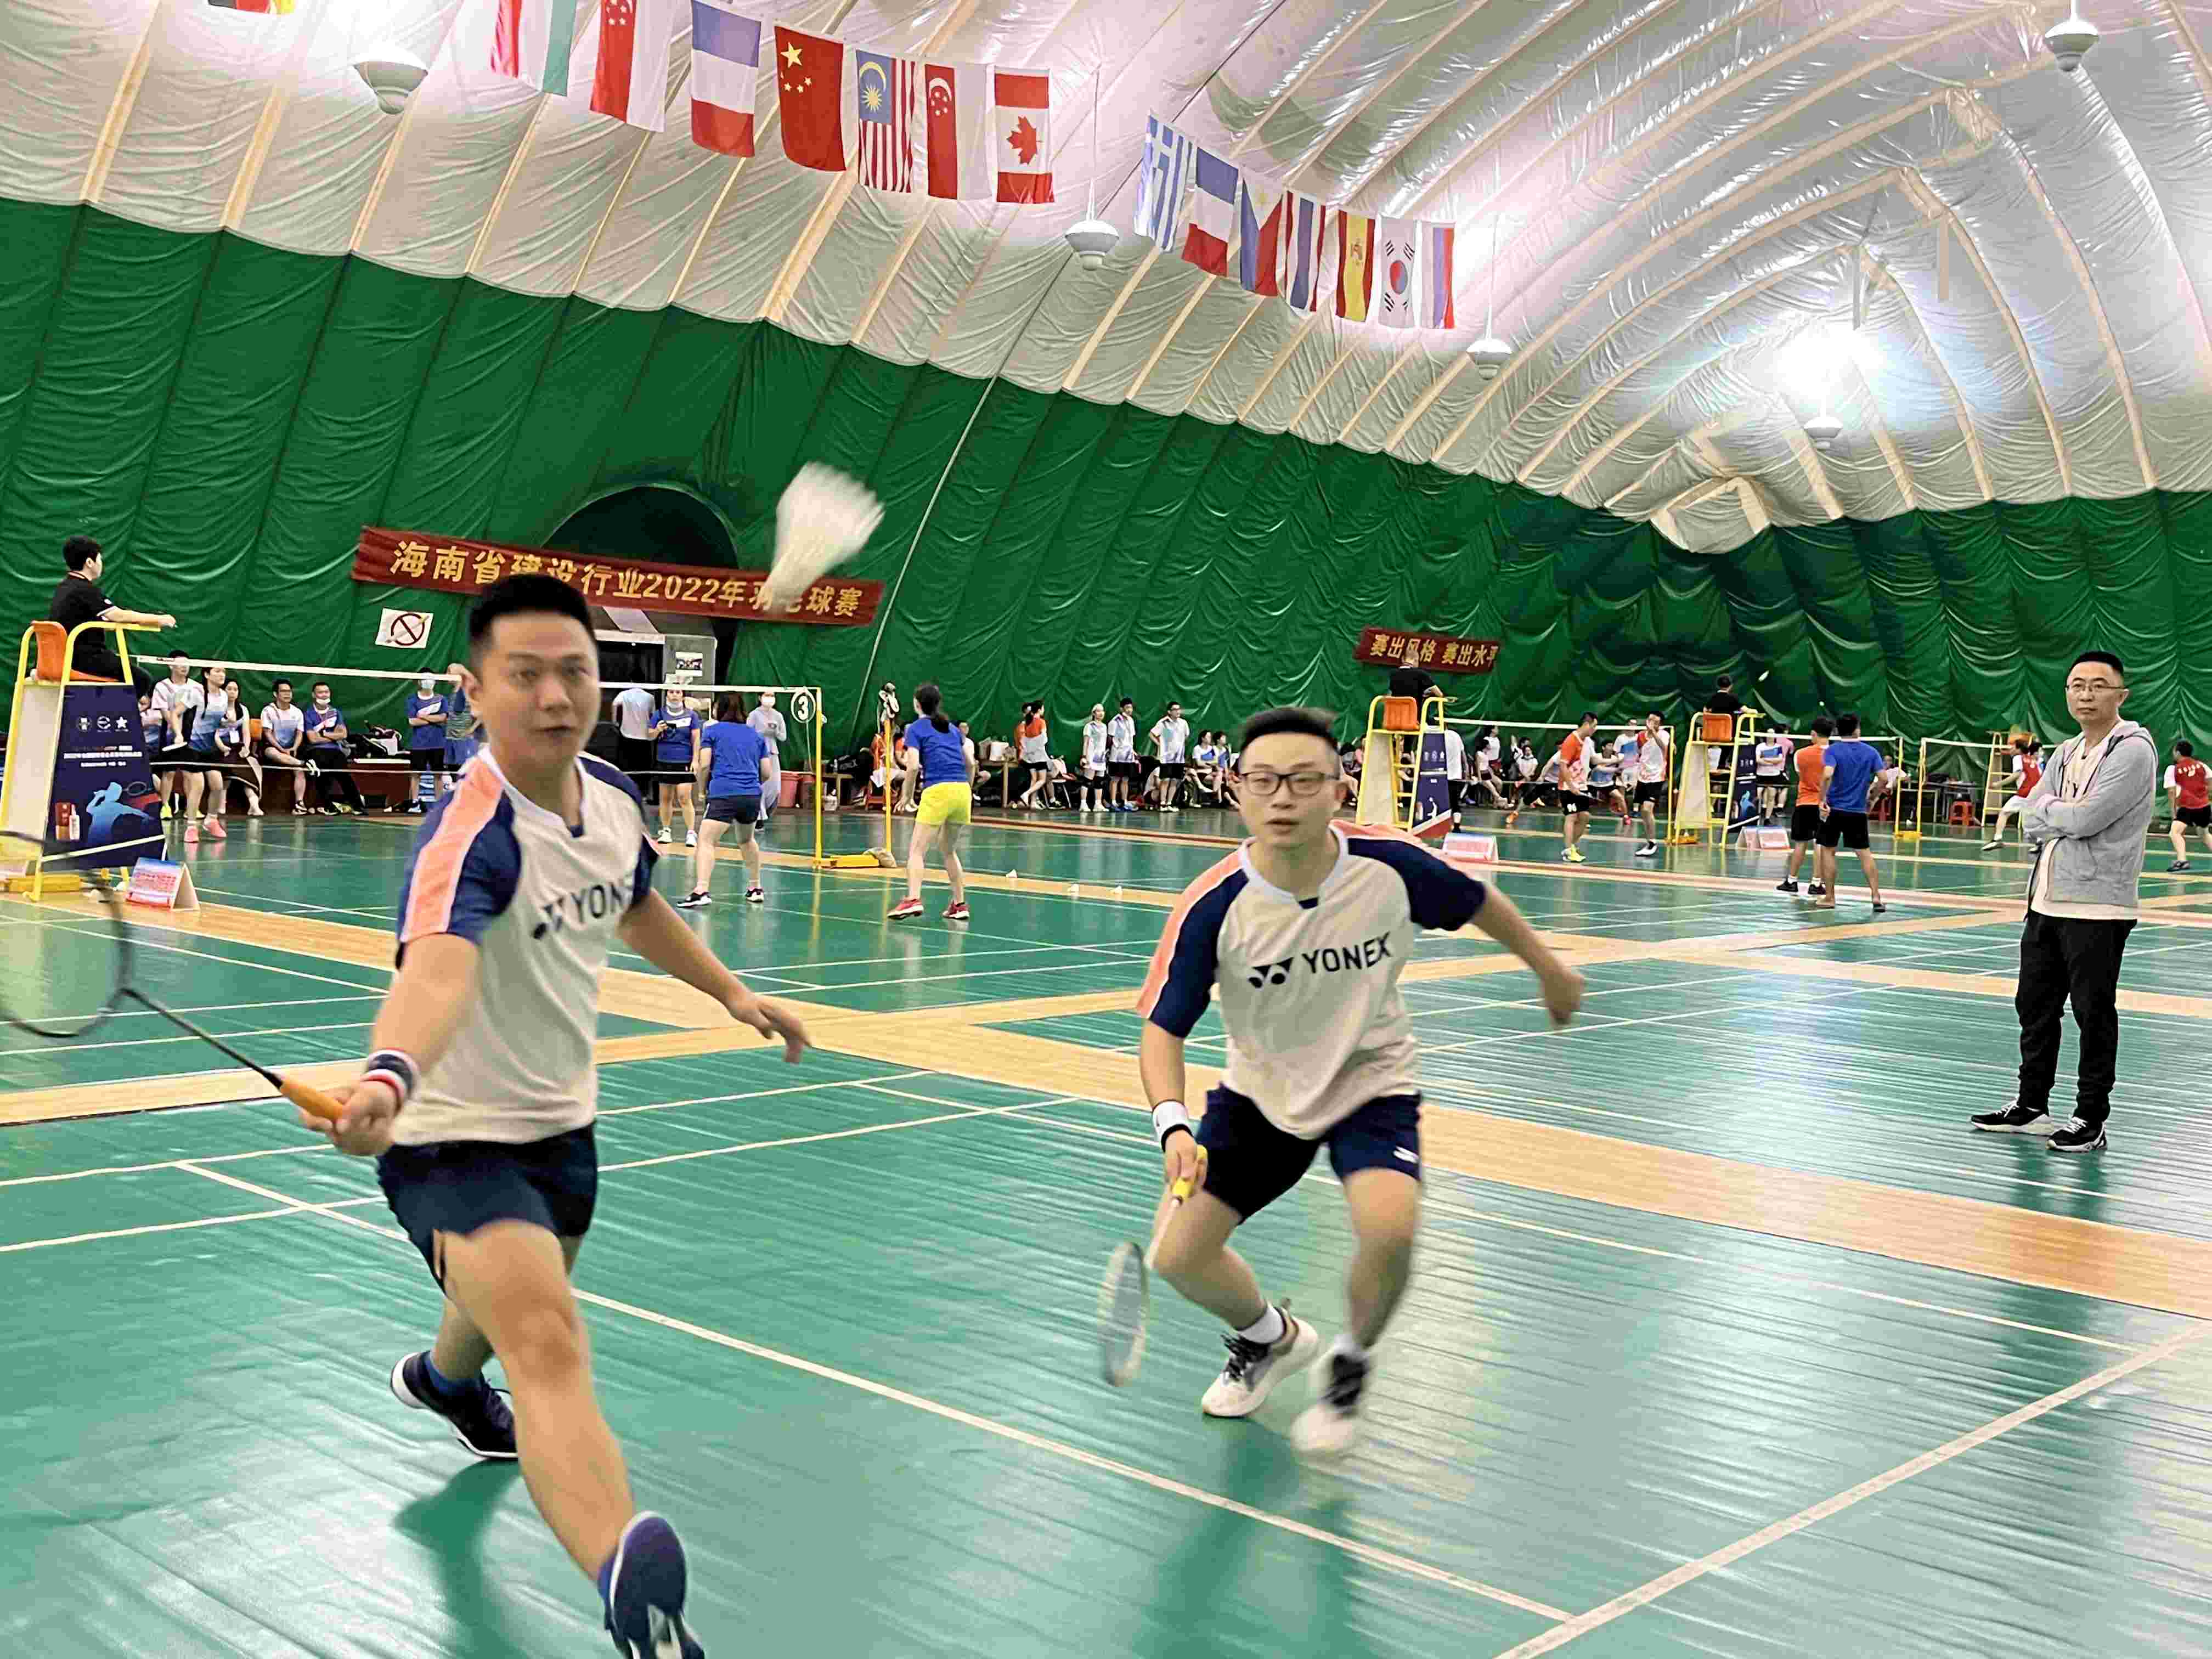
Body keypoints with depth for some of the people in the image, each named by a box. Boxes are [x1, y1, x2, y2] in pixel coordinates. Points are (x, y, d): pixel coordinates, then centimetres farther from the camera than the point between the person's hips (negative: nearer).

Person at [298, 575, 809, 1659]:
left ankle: (443, 1376, 69)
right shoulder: (472, 832, -29)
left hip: (560, 1122, 8)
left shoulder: (612, 797, -4)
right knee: (548, 1343, -31)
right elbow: (438, 965, -50)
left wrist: (732, 993, 26)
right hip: (454, 1138, -8)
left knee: (531, 1297, 34)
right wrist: (390, 1076, -69)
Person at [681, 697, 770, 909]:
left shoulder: (712, 731, 10)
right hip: (752, 796, 5)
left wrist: (702, 790, 14)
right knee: (747, 840, 27)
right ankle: (755, 889, 34)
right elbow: (766, 773, 17)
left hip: (723, 795, -5)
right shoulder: (757, 735, 19)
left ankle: (701, 891, -28)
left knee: (706, 841, -10)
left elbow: (704, 765, 0)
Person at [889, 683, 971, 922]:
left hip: (937, 791, -6)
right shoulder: (951, 728, 21)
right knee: (950, 850, 21)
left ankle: (913, 900, -21)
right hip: (962, 791, 6)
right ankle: (960, 904, 19)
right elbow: (970, 764, 22)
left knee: (916, 850, -4)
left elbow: (913, 766, -8)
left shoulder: (916, 729, 4)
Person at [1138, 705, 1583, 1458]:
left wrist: (1548, 967, 16)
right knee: (1178, 1257, -4)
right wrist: (1173, 1123, -35)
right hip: (1260, 1091, 2)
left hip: (1372, 1084, -1)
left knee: (1389, 1229, -29)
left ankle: (1350, 1365, 6)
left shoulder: (1391, 865, -22)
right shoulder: (1212, 906, -24)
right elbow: (1163, 1029, -17)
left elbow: (1476, 900, 0)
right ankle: (1272, 1337, 32)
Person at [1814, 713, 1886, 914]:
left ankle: (1829, 898, 9)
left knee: (1828, 851, 8)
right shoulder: (1870, 752, 3)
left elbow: (1827, 775, -23)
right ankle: (1876, 896, 3)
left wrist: (1822, 799, -16)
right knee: (1864, 853, 10)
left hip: (1834, 808, -3)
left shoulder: (1833, 750, -6)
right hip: (1858, 811, 3)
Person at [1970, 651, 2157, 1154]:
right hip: (2046, 901, 8)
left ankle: (2091, 1121, 10)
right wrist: (2067, 819, -12)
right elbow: (2031, 821, 6)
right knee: (2034, 1005, 14)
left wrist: (2048, 810, -2)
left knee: (2093, 1014, 0)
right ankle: (2031, 1106, 26)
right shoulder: (2066, 753, 14)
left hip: (2097, 908, -8)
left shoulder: (2133, 751, -10)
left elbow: (2086, 818, -20)